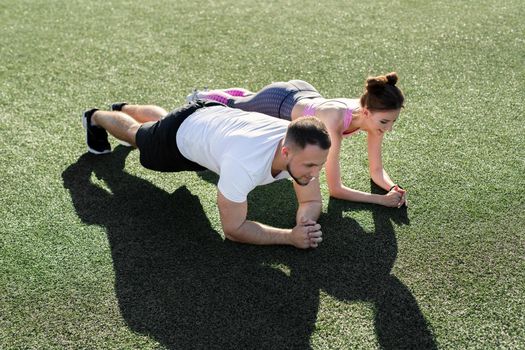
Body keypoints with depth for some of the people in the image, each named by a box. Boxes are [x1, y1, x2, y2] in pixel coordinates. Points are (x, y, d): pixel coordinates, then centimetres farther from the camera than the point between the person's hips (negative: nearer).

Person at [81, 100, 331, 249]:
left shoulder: (304, 147, -33)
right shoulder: (244, 163, -51)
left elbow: (311, 200, -18)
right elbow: (233, 229, -38)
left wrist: (305, 222, -41)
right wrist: (290, 236, -45)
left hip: (214, 116, 5)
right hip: (180, 134, -5)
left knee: (162, 120, 38)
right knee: (136, 133, 29)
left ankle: (124, 109, 70)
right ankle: (96, 118, 62)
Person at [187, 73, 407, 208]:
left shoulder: (373, 114, -28)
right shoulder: (334, 122, -46)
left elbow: (376, 169, -17)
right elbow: (335, 189, -40)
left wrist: (393, 187, -35)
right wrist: (381, 199, -44)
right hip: (276, 102, -5)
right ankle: (202, 98, 57)